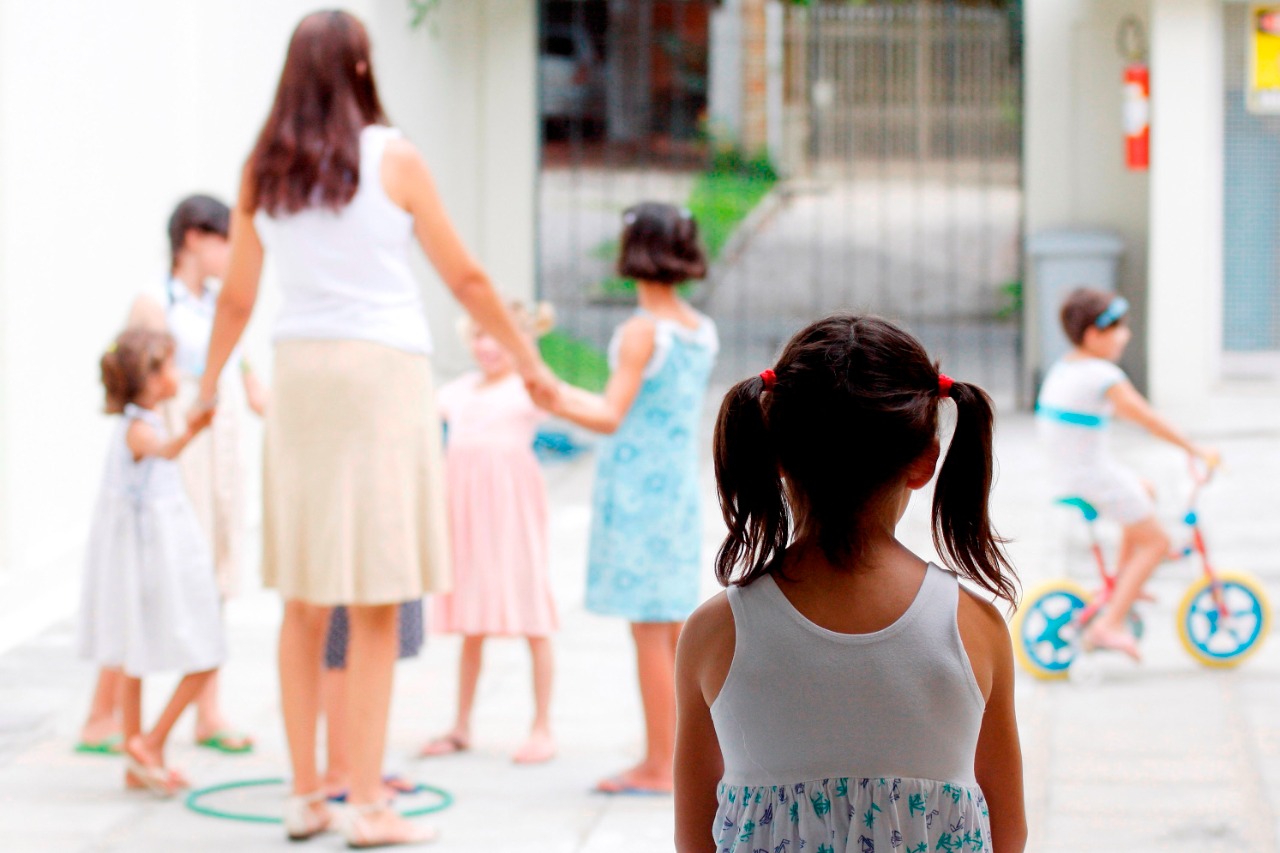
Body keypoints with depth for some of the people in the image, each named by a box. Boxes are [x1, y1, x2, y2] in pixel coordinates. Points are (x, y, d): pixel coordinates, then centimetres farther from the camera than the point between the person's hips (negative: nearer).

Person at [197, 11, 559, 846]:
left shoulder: (263, 170, 7)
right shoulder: (391, 158, -4)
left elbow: (236, 297, 12)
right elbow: (466, 279, -1)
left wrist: (209, 385, 27)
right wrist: (530, 362, 10)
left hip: (300, 372, 4)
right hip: (383, 370, -4)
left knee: (304, 602, 11)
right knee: (376, 603, -1)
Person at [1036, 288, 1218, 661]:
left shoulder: (1062, 367, 7)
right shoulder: (1103, 376, -21)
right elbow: (1146, 418, -24)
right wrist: (1195, 450, -19)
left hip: (1066, 474, 9)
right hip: (1096, 479, -9)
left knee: (1144, 492, 31)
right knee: (1154, 541, 2)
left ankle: (1121, 583, 30)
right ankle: (1109, 624, -7)